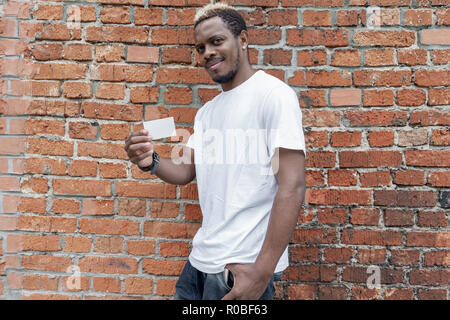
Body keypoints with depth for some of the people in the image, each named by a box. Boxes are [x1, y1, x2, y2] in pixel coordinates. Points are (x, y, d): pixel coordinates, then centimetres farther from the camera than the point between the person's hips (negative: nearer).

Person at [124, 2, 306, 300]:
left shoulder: (273, 94, -11)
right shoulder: (206, 111, 13)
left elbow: (292, 186, -17)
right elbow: (186, 171, 15)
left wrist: (263, 271, -21)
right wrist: (151, 162, -7)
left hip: (245, 266, -7)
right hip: (201, 260, 7)